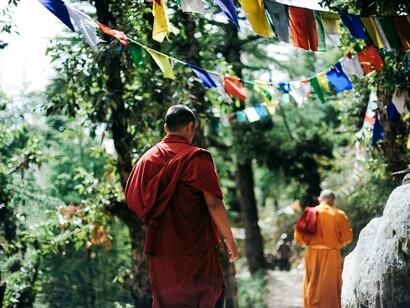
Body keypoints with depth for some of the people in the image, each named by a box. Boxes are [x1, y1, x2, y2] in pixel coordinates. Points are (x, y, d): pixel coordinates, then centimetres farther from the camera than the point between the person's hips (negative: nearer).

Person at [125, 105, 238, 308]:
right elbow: (214, 203, -15)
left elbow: (132, 199, 8)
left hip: (160, 248, 5)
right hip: (195, 249, -5)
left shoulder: (148, 158, 5)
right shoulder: (196, 158, -10)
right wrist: (229, 238, -5)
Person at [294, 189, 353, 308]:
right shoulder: (339, 215, -5)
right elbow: (347, 237, -4)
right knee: (331, 290, 4)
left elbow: (298, 237, 1)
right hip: (331, 256, -2)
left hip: (312, 255, 2)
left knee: (312, 290, 10)